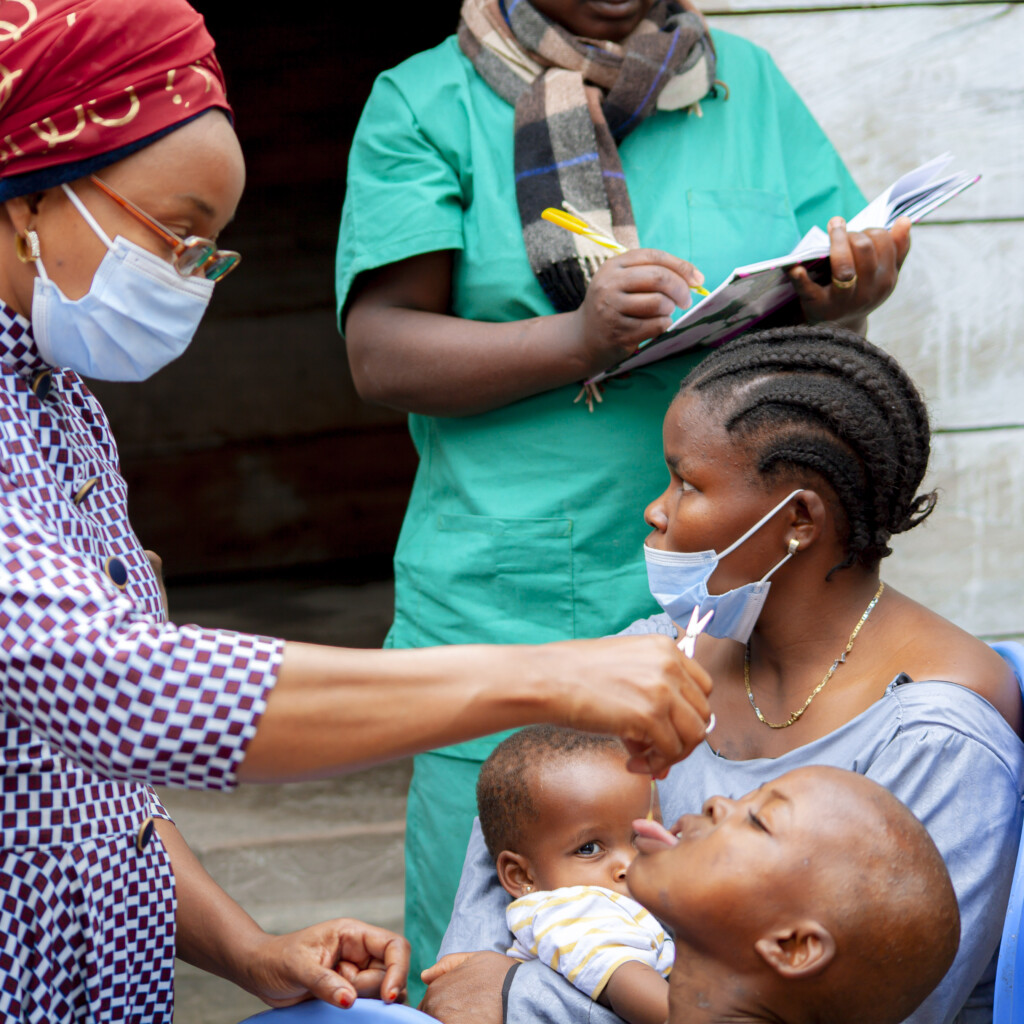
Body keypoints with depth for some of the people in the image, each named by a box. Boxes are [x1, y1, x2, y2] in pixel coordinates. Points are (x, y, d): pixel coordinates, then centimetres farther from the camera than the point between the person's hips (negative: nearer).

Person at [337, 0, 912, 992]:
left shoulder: (749, 84, 13)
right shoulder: (426, 102, 2)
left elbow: (815, 344, 14)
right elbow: (380, 352, -6)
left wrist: (840, 305, -10)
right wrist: (577, 337, -21)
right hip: (511, 621, -3)